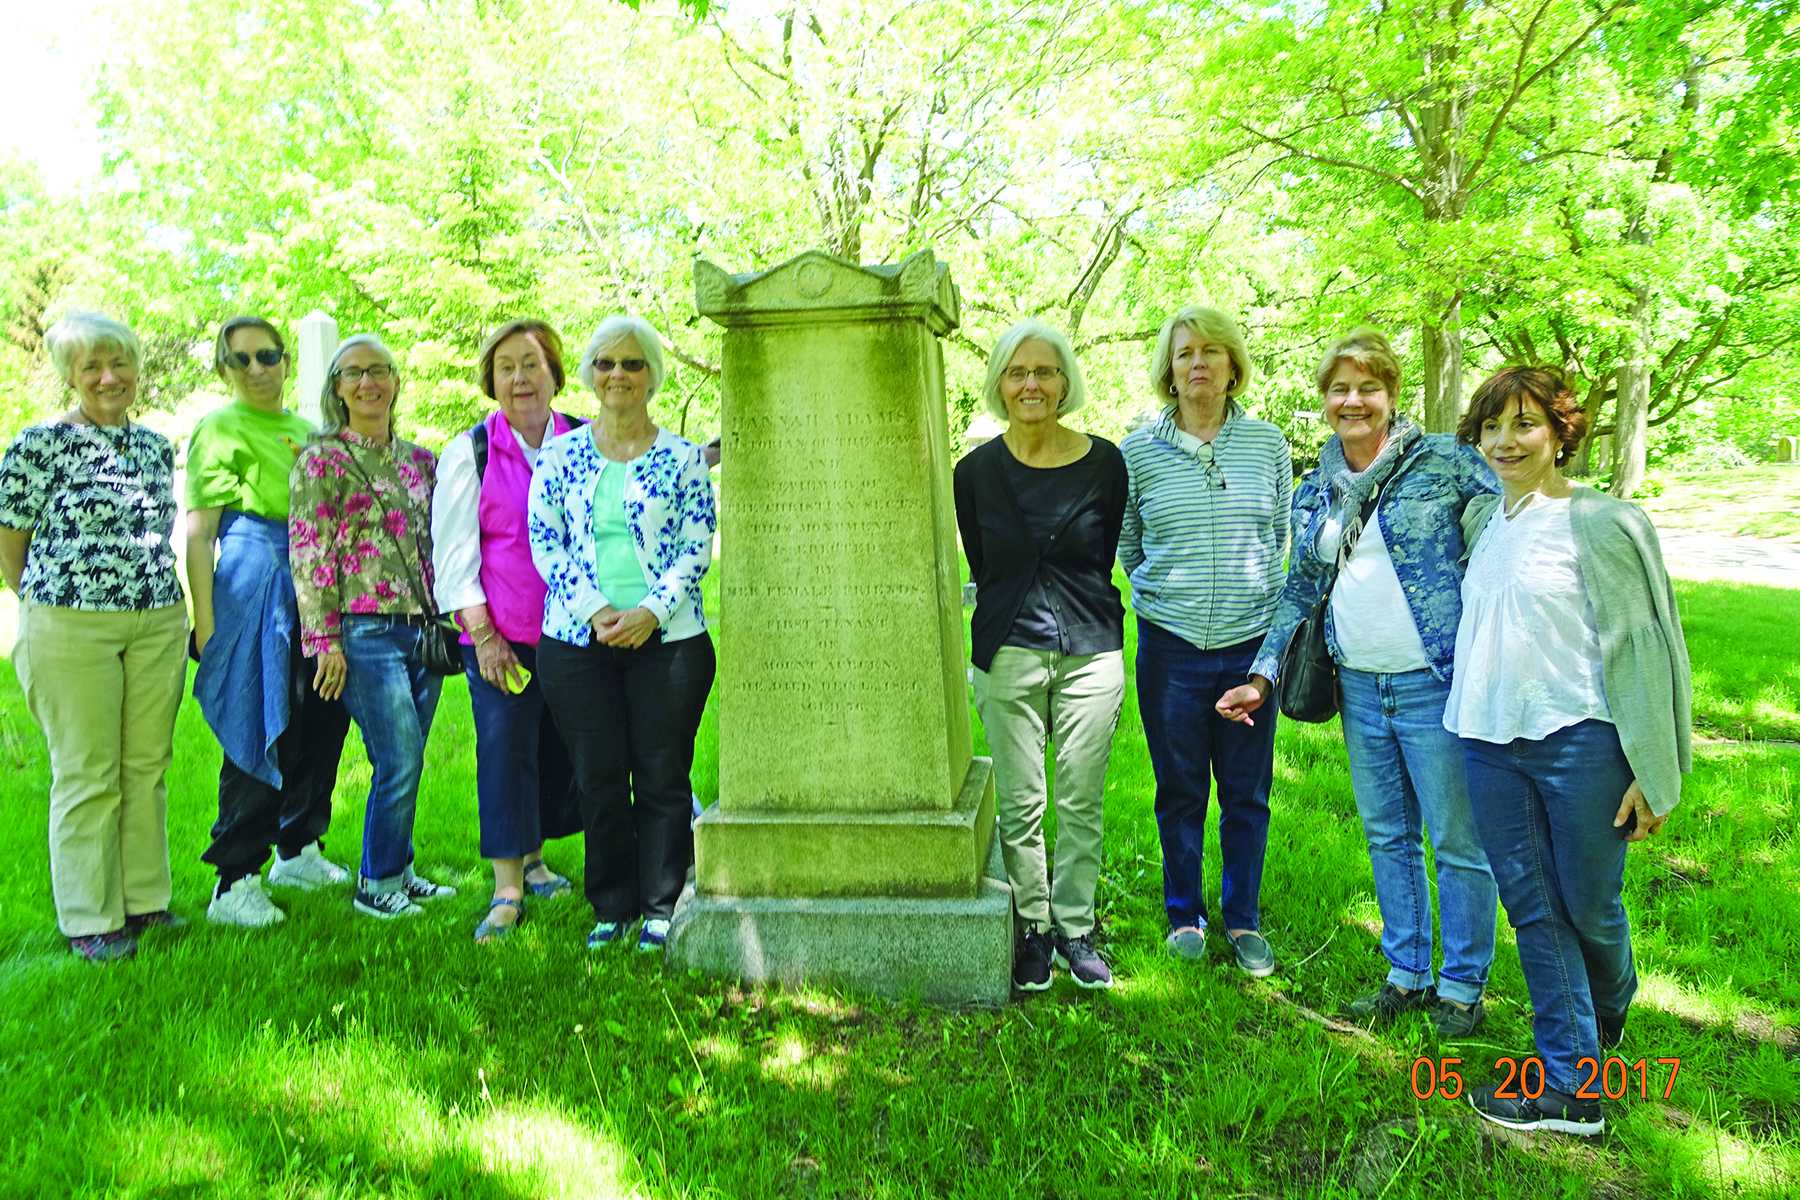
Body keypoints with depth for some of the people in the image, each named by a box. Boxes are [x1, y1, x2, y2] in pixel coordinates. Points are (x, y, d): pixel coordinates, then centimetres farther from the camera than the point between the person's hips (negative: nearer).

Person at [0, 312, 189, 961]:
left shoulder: (156, 446, 11)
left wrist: (161, 598, 16)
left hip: (158, 622, 5)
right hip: (72, 627, -5)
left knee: (148, 765, 9)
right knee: (87, 773, 0)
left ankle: (143, 898, 21)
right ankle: (90, 919, 11)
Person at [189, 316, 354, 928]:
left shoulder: (307, 431, 17)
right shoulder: (218, 430, -1)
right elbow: (198, 533, -7)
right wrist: (205, 618, -15)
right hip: (253, 586, -7)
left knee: (321, 723, 10)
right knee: (260, 735, -7)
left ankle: (297, 850, 27)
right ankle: (233, 884, 1)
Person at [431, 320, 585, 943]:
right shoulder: (469, 453, 2)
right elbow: (452, 554, 0)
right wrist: (483, 634, -7)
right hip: (500, 635, -2)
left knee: (561, 749, 8)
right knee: (505, 746, -7)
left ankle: (531, 858, 28)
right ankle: (507, 889, 2)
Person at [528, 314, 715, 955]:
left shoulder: (682, 457, 4)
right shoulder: (560, 454, 8)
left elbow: (698, 547, -1)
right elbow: (544, 542, 2)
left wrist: (651, 612, -14)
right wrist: (596, 610, -11)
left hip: (667, 638, -1)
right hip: (576, 639, 1)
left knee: (663, 777, 3)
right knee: (599, 780, 7)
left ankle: (662, 907, 17)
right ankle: (611, 907, 22)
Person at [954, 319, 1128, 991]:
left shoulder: (1103, 462, 1)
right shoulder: (977, 471, 2)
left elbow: (1105, 556, 9)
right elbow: (981, 568, 10)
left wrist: (1082, 618, 9)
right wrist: (1015, 621, 10)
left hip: (1091, 651, 0)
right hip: (1009, 654, 0)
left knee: (1082, 802, 5)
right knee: (1020, 805, 4)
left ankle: (1075, 929, 21)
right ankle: (1033, 930, 20)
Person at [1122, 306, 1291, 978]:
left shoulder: (1268, 445, 4)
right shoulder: (1138, 452, 0)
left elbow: (1279, 536, 15)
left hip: (1252, 643, 1)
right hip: (1171, 645, -1)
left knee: (1248, 793, 8)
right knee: (1179, 790, 9)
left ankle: (1243, 919, 26)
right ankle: (1184, 913, 28)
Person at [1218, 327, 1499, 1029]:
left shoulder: (1445, 463, -6)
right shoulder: (1314, 494, 11)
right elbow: (1301, 591, 16)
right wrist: (1262, 677, 10)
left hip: (1438, 683, -5)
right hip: (1360, 688, 6)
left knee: (1458, 840, 5)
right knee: (1386, 837, 15)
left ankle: (1463, 987, 22)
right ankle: (1406, 976, 31)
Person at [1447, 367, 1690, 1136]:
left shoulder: (1602, 523, -8)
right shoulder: (1480, 518, 9)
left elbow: (1645, 647, -9)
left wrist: (1653, 770, -10)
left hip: (1579, 740, -5)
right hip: (1490, 741, 5)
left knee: (1589, 905, 10)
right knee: (1532, 908, 8)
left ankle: (1609, 1010, 41)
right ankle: (1567, 1087, 19)